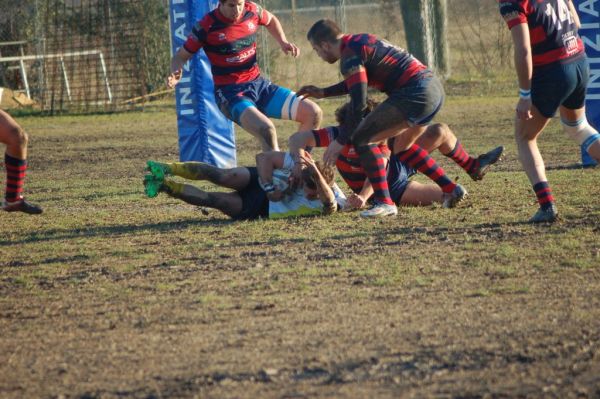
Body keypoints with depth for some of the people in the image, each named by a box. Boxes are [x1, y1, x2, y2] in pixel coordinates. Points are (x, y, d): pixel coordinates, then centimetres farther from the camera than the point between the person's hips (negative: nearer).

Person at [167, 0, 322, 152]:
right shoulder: (207, 26, -13)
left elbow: (271, 20, 25)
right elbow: (181, 56, -3)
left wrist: (283, 42, 8)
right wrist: (176, 74, -24)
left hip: (259, 84, 6)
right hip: (230, 93, -6)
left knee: (313, 113, -3)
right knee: (266, 129, -34)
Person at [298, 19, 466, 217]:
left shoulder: (349, 56, -9)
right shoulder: (361, 40, 20)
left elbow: (359, 104, -16)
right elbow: (358, 82, 37)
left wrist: (340, 141, -10)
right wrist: (322, 93, 39)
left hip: (415, 94, -10)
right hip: (435, 88, 10)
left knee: (362, 139, -5)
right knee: (402, 146, 27)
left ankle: (384, 203, -10)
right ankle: (451, 189, 26)